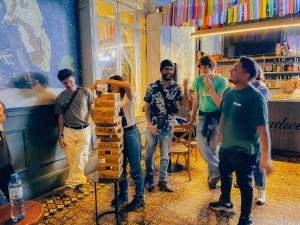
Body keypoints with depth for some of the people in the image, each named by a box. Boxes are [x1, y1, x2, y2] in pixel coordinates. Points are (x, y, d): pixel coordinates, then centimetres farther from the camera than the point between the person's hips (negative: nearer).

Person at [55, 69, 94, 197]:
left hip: (84, 131, -1)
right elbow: (61, 117, 7)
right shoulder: (60, 98, 3)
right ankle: (80, 181, 22)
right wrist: (61, 135, 3)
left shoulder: (85, 92, -1)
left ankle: (71, 183, 20)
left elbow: (92, 110, 1)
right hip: (68, 131, 2)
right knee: (72, 160, 5)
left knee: (79, 159, 2)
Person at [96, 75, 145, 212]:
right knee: (120, 167, 17)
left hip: (131, 133, -6)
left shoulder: (128, 97, -7)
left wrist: (105, 81, -29)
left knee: (135, 168, 3)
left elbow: (127, 85, -29)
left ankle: (139, 198, 18)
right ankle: (123, 195, 36)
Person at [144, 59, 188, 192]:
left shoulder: (176, 88, 0)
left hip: (167, 127, 1)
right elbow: (147, 108, -1)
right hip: (153, 127, -1)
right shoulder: (152, 87, -5)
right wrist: (150, 124, -9)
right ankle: (149, 178, 31)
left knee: (165, 156, 10)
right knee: (149, 155, 11)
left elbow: (184, 104, -11)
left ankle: (162, 181, 25)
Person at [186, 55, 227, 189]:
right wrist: (192, 120, 15)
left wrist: (210, 86, -19)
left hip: (216, 116, -3)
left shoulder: (221, 81, -8)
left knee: (212, 146, 3)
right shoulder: (198, 80, 1)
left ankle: (213, 174, 21)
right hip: (203, 115, 3)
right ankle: (218, 171, 8)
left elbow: (219, 103, -14)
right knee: (201, 144, -9)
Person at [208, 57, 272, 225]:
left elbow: (263, 128, -23)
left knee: (244, 183, 9)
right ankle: (226, 203, 51)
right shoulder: (229, 93, 1)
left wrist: (266, 157, -23)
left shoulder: (255, 97, -21)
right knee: (224, 173, 24)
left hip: (245, 150, -7)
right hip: (226, 146, 8)